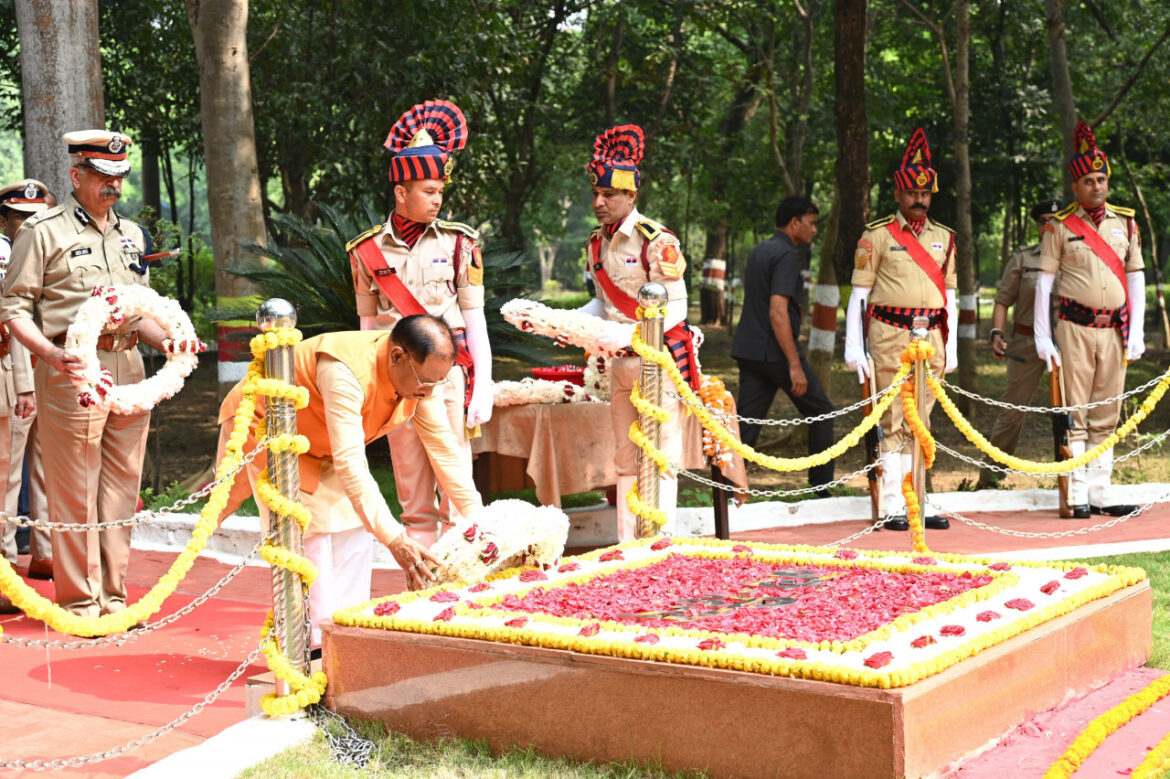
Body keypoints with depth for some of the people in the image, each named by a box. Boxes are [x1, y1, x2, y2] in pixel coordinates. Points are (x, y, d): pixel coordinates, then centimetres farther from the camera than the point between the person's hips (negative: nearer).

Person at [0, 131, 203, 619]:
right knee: (74, 492, -3)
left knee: (121, 488, 9)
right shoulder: (44, 231, -1)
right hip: (73, 370, -6)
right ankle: (79, 603, 6)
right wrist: (49, 352, -18)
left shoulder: (132, 234, 19)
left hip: (128, 366, 6)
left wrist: (166, 341, 7)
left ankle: (113, 597, 18)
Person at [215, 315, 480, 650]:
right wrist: (395, 540, -52)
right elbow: (350, 464, -47)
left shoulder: (422, 373, -19)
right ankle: (317, 648, -11)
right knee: (310, 534, -17)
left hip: (320, 446, 8)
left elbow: (443, 446, -11)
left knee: (353, 534, 0)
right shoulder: (345, 371, -43)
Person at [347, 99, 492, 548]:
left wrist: (482, 388, -2)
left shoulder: (457, 243, 2)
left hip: (449, 372, -1)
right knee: (412, 491, 7)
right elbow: (367, 323, 12)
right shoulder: (369, 250, 5)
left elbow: (474, 319, 3)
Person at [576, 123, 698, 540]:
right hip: (620, 364, 7)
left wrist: (628, 336, -27)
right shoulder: (596, 244, 8)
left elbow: (674, 310, -17)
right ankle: (626, 546, 17)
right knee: (626, 460, 11)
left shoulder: (657, 241, -15)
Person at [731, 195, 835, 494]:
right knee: (821, 413, 9)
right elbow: (777, 312, -22)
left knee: (746, 425, 4)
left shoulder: (757, 252, 16)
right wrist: (795, 365, -23)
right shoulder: (786, 255, -13)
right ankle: (821, 487, 16)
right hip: (775, 352, -8)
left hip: (748, 351, 8)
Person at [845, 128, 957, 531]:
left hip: (931, 337, 4)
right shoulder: (877, 235, 1)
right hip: (891, 337, -4)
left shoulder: (943, 237, 14)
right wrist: (854, 347, -7)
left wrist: (951, 346, 12)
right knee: (894, 422, -4)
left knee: (920, 422, 8)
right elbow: (859, 293, 0)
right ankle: (894, 509, 0)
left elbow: (950, 296, 17)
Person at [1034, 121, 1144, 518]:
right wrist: (1043, 337, -5)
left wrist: (1136, 332, 5)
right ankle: (1078, 495, 3)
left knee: (1106, 415, 7)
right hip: (1075, 329, -3)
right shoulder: (1060, 226, 0)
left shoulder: (1125, 222, 9)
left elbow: (1137, 278, 11)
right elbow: (1044, 281, 0)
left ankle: (1101, 493, 12)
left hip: (1114, 331, 3)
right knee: (1075, 413, -2)